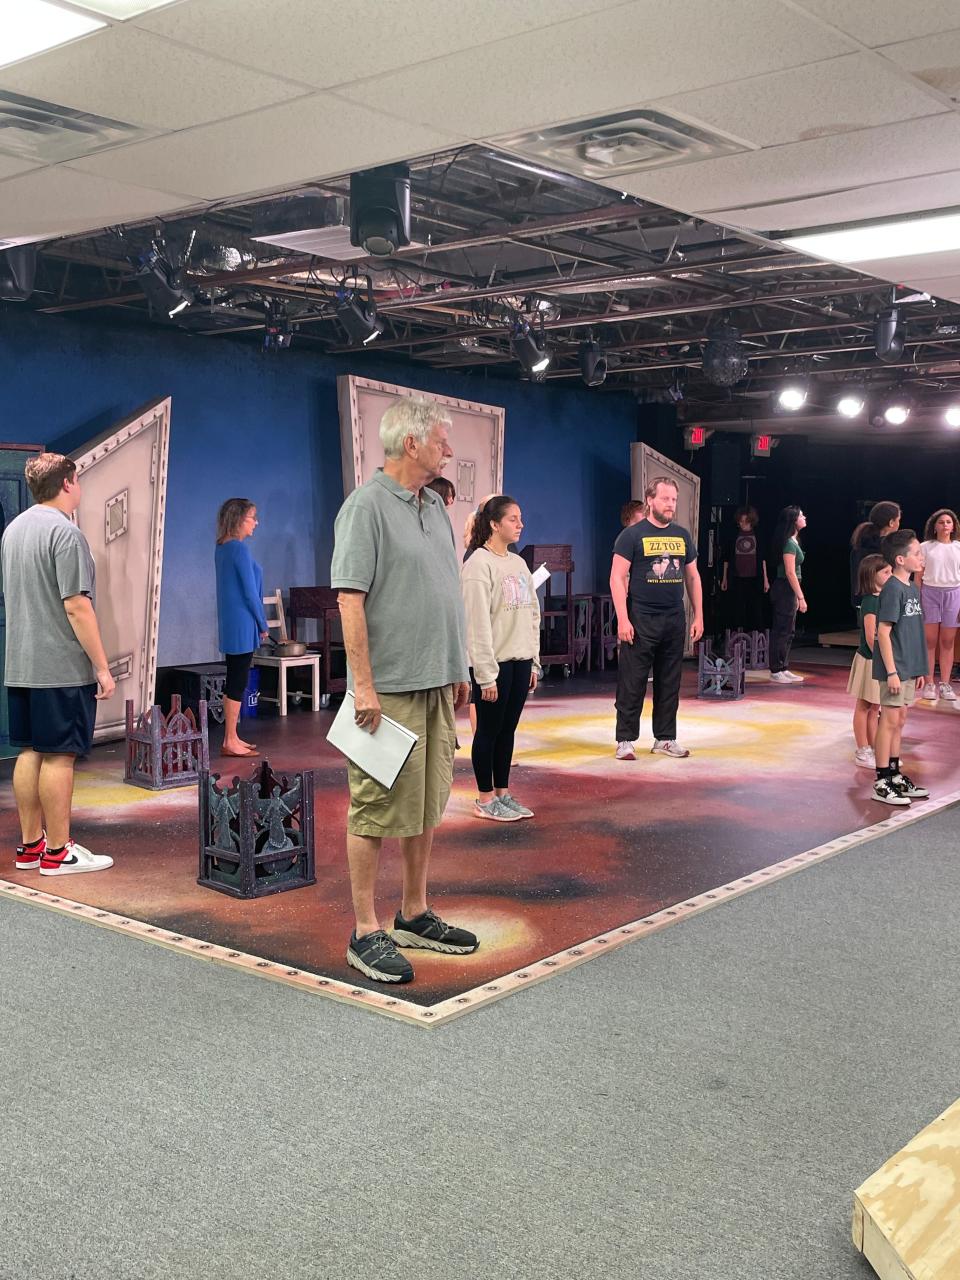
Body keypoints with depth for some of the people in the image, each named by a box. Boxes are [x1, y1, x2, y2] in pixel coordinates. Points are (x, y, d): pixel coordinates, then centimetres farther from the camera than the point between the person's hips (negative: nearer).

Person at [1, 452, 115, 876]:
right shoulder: (64, 532, -14)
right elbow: (76, 606, -19)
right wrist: (102, 666, -15)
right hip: (63, 667, -8)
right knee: (58, 756, -3)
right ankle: (57, 852, 2)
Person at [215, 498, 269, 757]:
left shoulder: (222, 548, 13)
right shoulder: (239, 549, -15)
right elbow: (250, 592, -15)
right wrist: (263, 625, -5)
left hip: (229, 623, 9)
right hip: (242, 624, -9)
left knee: (234, 680, 13)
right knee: (238, 681, -5)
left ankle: (232, 738, 18)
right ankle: (230, 742, -1)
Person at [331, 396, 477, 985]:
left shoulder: (434, 505, 14)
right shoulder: (367, 506, -12)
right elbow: (350, 599, -17)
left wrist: (459, 669, 18)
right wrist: (363, 685, -21)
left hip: (437, 685, 9)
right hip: (389, 690, -9)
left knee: (428, 805, 14)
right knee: (378, 809, -2)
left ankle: (415, 915, 26)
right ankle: (367, 932, 7)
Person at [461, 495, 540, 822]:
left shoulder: (518, 563, 12)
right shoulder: (479, 564, -12)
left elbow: (532, 614, 16)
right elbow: (478, 623, -17)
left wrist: (534, 661, 12)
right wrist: (486, 674, -19)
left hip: (520, 661, 7)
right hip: (494, 663, -7)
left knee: (508, 728, 12)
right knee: (489, 730, 2)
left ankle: (503, 793, 21)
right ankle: (485, 799, 12)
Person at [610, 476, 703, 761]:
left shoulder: (682, 535, 11)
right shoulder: (632, 535, -4)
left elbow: (693, 577, 16)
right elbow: (617, 578, -8)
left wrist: (698, 617, 10)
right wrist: (623, 619, -15)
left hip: (675, 620, 5)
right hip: (640, 620, -5)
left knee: (669, 683, 10)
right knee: (632, 683, -2)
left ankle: (665, 738, 19)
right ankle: (625, 740, 6)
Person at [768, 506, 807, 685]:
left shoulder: (793, 541, 14)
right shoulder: (789, 543, -16)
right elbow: (790, 573, -20)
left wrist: (797, 596, 17)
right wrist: (800, 597, -19)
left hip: (788, 590, 10)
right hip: (784, 589, -10)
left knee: (788, 631, 13)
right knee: (781, 630, -5)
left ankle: (783, 669, 19)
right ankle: (776, 672, -1)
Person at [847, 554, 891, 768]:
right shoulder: (870, 601, -19)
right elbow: (871, 637, -21)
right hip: (870, 660, -8)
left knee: (874, 708, 16)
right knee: (864, 707, 4)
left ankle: (874, 749, 26)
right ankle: (862, 752, 13)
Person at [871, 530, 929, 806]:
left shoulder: (912, 589, 11)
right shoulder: (893, 589, -15)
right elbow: (883, 632, -18)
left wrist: (918, 669, 18)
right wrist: (891, 671, -20)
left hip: (908, 669, 8)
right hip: (894, 669, -8)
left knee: (898, 721, 14)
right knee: (890, 721, -3)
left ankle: (895, 776, 24)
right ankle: (882, 783, 3)